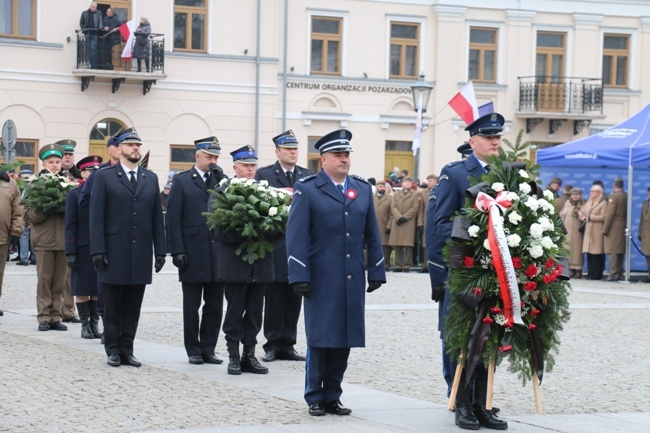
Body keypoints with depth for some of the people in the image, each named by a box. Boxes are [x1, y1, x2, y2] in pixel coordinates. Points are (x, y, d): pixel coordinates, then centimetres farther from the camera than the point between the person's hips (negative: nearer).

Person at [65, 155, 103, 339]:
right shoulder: (74, 195, 1)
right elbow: (69, 226, -2)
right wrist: (71, 253, -9)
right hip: (83, 248, -2)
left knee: (98, 289, 5)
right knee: (82, 289, 3)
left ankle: (94, 323, 13)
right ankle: (85, 324, 11)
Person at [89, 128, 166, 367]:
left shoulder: (151, 178, 12)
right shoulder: (104, 176, 1)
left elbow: (157, 217, 11)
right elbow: (97, 216, -3)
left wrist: (160, 250, 5)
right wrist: (97, 250, -11)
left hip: (141, 254, 3)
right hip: (115, 252, -3)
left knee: (133, 305, 5)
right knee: (113, 305, 4)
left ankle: (127, 349, 11)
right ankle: (113, 350, 11)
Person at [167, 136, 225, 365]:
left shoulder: (221, 180, 11)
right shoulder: (182, 181, 2)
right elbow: (173, 219, -2)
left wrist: (222, 181, -9)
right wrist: (177, 251, -10)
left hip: (217, 253, 3)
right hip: (193, 254, -3)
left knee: (215, 306, 5)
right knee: (192, 306, 5)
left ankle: (208, 349, 13)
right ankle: (193, 350, 13)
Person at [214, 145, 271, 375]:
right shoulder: (223, 191, -3)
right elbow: (220, 230, -9)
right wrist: (244, 236, -21)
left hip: (260, 263, 4)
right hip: (234, 263, -4)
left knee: (255, 311, 7)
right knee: (235, 310, 2)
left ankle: (249, 356, 14)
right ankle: (234, 356, 9)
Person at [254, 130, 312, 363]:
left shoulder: (308, 177, 12)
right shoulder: (263, 174, 3)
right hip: (274, 245, -3)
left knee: (293, 299, 7)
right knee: (274, 298, 1)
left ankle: (288, 345, 13)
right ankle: (273, 344, 8)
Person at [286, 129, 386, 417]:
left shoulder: (363, 189, 13)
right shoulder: (307, 189, -1)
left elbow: (372, 234, 14)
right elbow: (296, 236, -5)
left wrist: (376, 272, 9)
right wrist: (299, 275, -11)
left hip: (353, 280, 4)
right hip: (321, 278, -4)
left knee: (345, 338, 6)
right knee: (319, 338, 0)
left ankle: (332, 396, 15)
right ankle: (315, 398, 10)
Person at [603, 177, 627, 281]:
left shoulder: (613, 196, -12)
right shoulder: (626, 196, 9)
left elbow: (610, 214, -14)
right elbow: (627, 213, 14)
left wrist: (605, 229, -12)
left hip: (614, 228, -7)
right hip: (623, 228, 7)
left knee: (612, 252, -8)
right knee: (620, 251, 11)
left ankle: (613, 274, -13)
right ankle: (620, 274, 13)